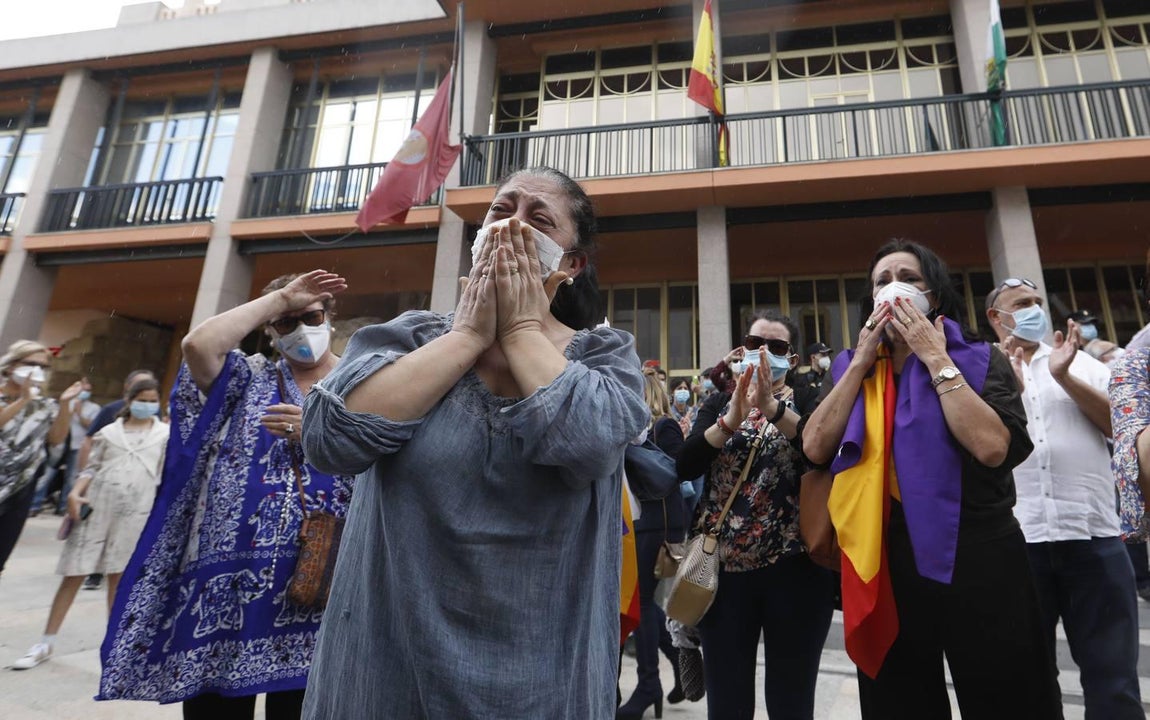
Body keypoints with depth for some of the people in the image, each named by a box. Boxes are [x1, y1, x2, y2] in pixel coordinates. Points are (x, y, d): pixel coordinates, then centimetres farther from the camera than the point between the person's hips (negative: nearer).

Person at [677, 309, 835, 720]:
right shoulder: (718, 405, 8)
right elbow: (685, 467, -8)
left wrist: (772, 406, -28)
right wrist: (733, 417, -21)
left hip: (794, 566, -1)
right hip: (724, 566, 2)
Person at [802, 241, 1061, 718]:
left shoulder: (979, 360, 0)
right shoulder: (852, 369, 6)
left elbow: (992, 447, -19)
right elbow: (815, 448, -8)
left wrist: (935, 359, -13)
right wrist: (861, 362, -7)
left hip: (977, 556, -2)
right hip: (884, 562, 3)